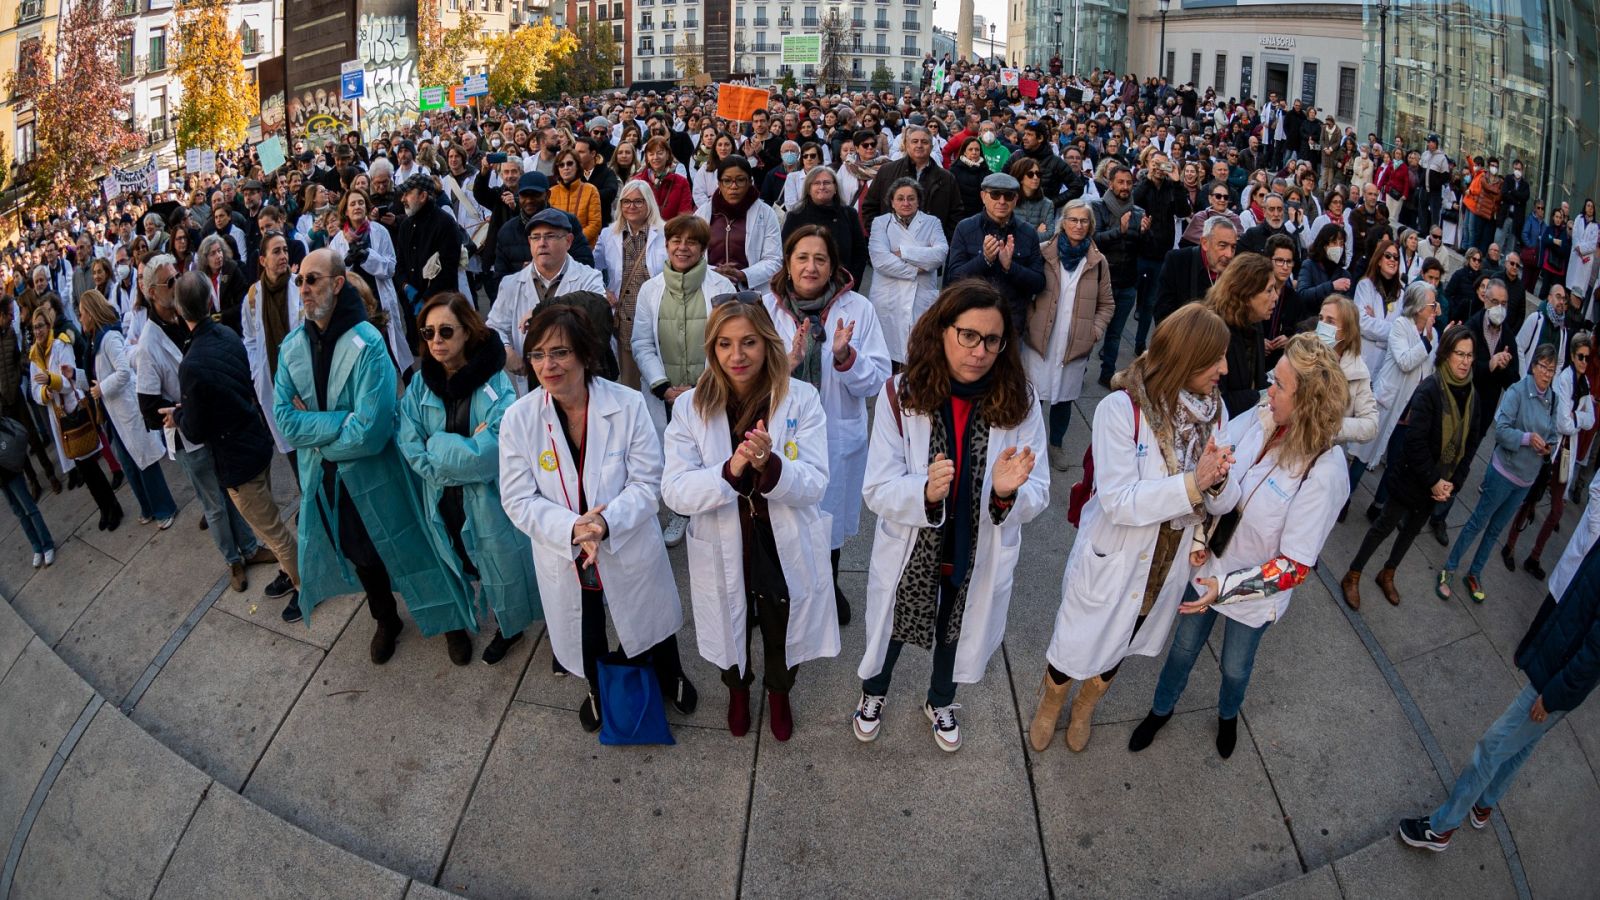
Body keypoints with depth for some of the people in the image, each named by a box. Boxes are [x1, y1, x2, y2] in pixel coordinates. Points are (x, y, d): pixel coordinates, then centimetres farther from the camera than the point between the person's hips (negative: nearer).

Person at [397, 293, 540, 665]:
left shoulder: (495, 385, -19)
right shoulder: (421, 385, -6)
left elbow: (491, 454, -26)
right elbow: (410, 448, -11)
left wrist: (438, 445, -17)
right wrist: (464, 449, -20)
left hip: (490, 502, -3)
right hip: (443, 501, 3)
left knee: (501, 563, 15)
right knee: (456, 563, 21)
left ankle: (509, 626, 42)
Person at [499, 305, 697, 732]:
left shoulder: (628, 405, -20)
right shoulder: (518, 418, -16)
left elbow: (647, 484, -17)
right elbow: (518, 500, -13)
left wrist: (605, 524, -33)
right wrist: (573, 529, -29)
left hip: (630, 550, -1)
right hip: (563, 559, 1)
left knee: (649, 624, 24)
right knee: (586, 641, 24)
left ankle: (670, 677, 58)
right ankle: (599, 690, 58)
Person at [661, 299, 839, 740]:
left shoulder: (802, 399, -15)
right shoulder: (692, 407, -12)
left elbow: (814, 485, -18)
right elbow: (674, 492, -18)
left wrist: (770, 466, -39)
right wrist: (730, 471, -36)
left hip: (786, 552, 0)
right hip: (724, 553, 1)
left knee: (782, 637, 23)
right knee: (732, 635, 26)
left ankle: (779, 694, 57)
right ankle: (738, 691, 59)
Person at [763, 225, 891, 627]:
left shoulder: (858, 308, -10)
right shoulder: (767, 307, -8)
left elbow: (877, 379, -10)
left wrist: (845, 356, -28)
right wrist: (788, 362, -26)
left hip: (838, 438, 0)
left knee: (831, 515, 21)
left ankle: (828, 586, 47)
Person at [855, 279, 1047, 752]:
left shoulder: (1020, 403, -17)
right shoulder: (900, 395, -21)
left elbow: (1037, 496, -13)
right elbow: (877, 491, -19)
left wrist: (1008, 493, -36)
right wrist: (925, 493, -40)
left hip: (980, 557, 2)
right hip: (910, 553, -1)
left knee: (957, 634, 28)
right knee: (892, 632, 24)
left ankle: (940, 702, 61)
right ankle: (874, 691, 59)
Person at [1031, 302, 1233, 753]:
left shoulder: (1215, 410, -9)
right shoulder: (1122, 408, -26)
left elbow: (1224, 503, -10)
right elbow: (1118, 500, -29)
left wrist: (1218, 482, -33)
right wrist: (1193, 483, -36)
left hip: (1169, 567, 5)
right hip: (1113, 561, -5)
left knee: (1117, 648, 28)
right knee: (1077, 647, 17)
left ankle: (1083, 710, 57)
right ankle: (1049, 707, 50)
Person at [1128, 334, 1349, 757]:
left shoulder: (1324, 471, -30)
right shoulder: (1256, 421, -18)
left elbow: (1297, 564, -24)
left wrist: (1228, 587, -27)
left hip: (1255, 591, -3)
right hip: (1209, 566, 3)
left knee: (1235, 666, 25)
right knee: (1184, 647, 24)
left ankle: (1228, 715, 57)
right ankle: (1161, 709, 51)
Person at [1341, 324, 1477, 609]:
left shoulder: (1471, 394, -1)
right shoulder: (1429, 389, -21)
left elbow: (1469, 444, 4)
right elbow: (1415, 440, -23)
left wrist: (1454, 482, -5)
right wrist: (1433, 480, -21)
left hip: (1441, 483, 6)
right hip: (1412, 477, -6)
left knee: (1413, 528, 20)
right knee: (1386, 524, 4)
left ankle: (1387, 575, 39)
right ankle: (1352, 577, 18)